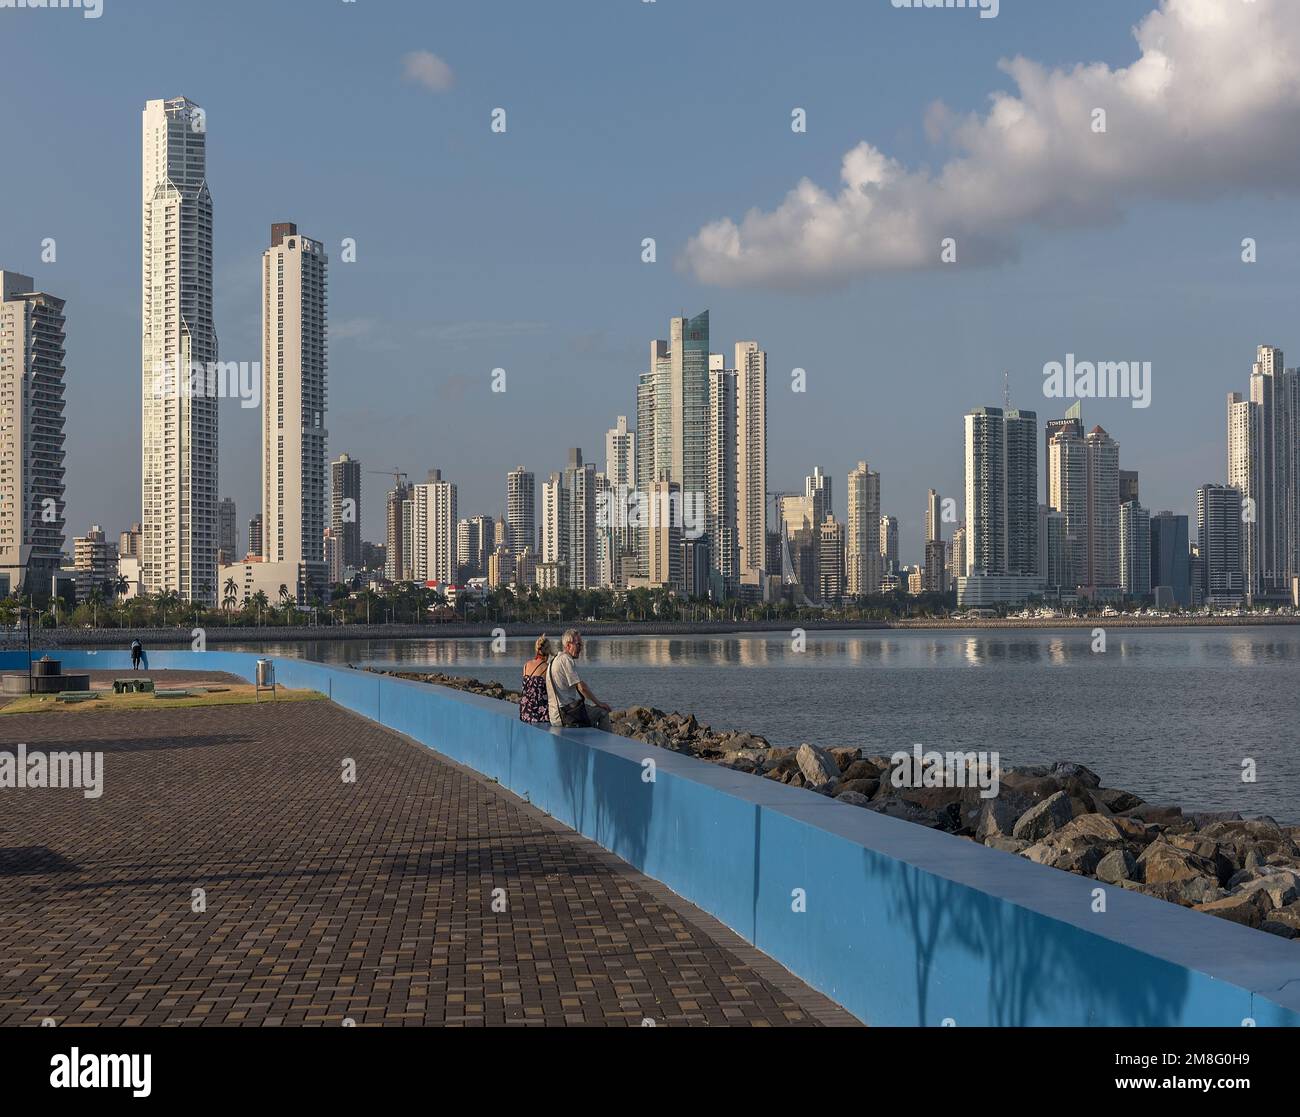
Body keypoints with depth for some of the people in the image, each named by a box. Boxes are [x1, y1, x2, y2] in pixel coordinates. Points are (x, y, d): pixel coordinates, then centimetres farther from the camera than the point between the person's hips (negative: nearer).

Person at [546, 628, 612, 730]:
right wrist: (599, 703, -8)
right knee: (603, 712, -3)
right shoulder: (567, 660, -15)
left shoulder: (555, 660, 17)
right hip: (566, 714, -10)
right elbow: (582, 687, -18)